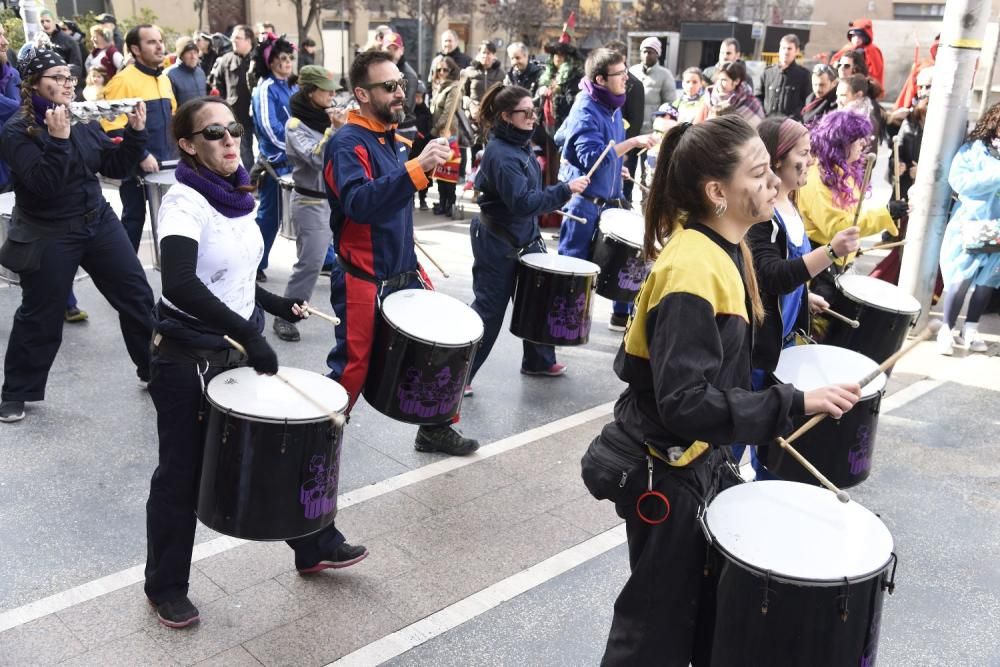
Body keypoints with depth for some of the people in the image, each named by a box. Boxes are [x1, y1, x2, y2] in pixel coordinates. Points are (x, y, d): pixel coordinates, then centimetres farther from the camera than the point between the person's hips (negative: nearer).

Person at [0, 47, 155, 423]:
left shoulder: (83, 123, 4)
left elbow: (117, 167, 5)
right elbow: (43, 184, -24)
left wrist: (135, 132, -7)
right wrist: (57, 140, -32)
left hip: (99, 223, 6)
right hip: (48, 237, -5)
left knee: (137, 294, 7)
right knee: (40, 317, 5)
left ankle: (154, 368, 24)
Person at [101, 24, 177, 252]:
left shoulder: (164, 79, 11)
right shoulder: (124, 80, -13)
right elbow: (113, 128, -20)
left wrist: (171, 151, 12)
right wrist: (141, 156, -21)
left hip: (164, 165, 7)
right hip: (136, 166, -7)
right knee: (134, 218, 3)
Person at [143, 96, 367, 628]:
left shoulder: (237, 195, 5)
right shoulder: (184, 202, -20)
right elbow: (181, 284, -36)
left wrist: (277, 305, 9)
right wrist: (250, 335, -37)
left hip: (238, 347, 8)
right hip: (187, 358, -7)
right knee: (183, 473, 7)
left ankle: (314, 547, 36)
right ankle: (165, 587, 28)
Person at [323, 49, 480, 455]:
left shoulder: (392, 138, 10)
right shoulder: (347, 143, -16)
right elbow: (359, 203, -35)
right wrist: (416, 167, -41)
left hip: (405, 273, 8)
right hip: (363, 281, -8)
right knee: (351, 371, 0)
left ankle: (435, 429, 32)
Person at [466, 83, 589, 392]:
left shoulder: (520, 144, 4)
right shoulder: (501, 154, -25)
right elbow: (521, 202, -31)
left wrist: (550, 200, 12)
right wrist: (565, 190, -29)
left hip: (523, 237, 9)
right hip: (497, 243, -9)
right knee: (489, 309, -1)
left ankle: (538, 361, 34)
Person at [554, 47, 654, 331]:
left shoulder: (612, 106, 7)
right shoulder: (585, 110, -20)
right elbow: (593, 157, -31)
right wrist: (632, 142, -30)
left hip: (609, 198, 8)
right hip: (584, 200, -8)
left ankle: (623, 313, 25)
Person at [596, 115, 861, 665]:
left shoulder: (725, 248, 2)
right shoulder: (691, 270, -28)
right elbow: (684, 404, -32)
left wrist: (757, 412, 14)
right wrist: (795, 404, -32)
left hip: (704, 459, 9)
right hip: (667, 470, -9)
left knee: (714, 603, 24)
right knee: (661, 622, 10)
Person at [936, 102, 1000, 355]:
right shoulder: (974, 149, -2)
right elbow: (959, 181, -16)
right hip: (969, 226, -4)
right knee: (960, 281, -5)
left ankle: (970, 329, 17)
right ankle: (947, 330, 6)